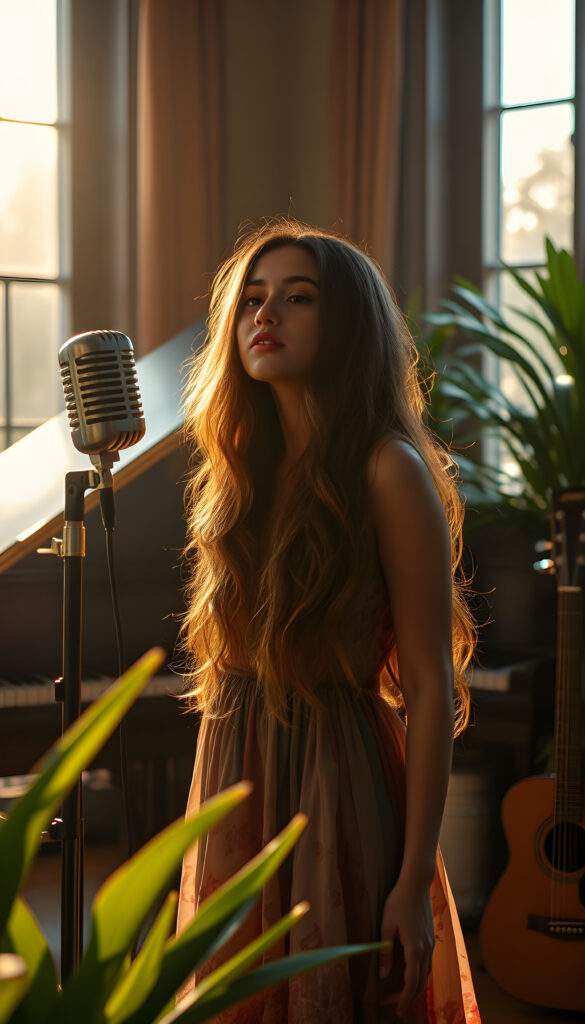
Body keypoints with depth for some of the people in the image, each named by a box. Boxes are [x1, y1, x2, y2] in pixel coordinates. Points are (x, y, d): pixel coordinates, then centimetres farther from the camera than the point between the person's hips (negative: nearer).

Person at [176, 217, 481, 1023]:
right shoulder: (241, 473, 9)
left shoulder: (389, 472, -12)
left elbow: (430, 684, -14)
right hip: (235, 797, 6)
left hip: (339, 791, -6)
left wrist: (416, 879, -16)